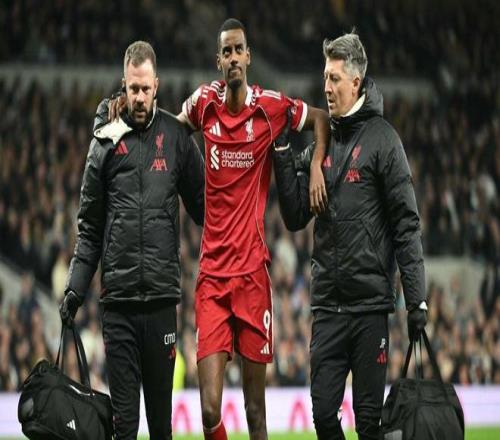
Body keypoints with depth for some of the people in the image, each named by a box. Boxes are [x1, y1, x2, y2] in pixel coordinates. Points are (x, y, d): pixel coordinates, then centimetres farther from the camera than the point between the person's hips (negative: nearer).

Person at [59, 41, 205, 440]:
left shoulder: (176, 137, 6)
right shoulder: (107, 141, 6)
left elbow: (203, 206, 12)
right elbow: (89, 227, 8)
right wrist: (75, 288, 1)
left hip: (162, 298, 0)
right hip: (118, 300, 0)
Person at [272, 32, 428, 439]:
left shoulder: (382, 138, -4)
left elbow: (407, 223, -7)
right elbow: (295, 217, 10)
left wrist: (416, 299, -12)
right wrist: (282, 153, 0)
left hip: (370, 302, -5)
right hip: (327, 303, 5)